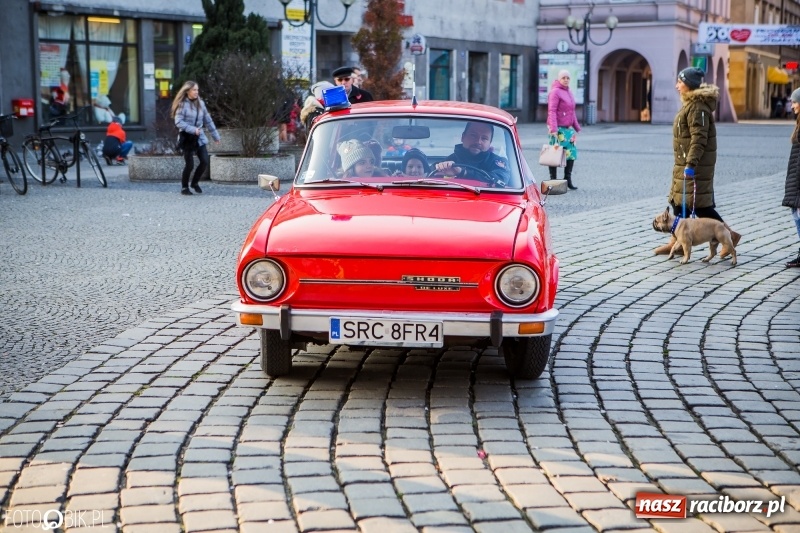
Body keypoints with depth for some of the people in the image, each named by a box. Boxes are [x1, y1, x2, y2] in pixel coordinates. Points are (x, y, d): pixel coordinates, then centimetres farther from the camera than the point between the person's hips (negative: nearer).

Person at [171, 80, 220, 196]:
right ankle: (184, 187, 15)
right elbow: (178, 122, -16)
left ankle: (195, 183, 21)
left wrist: (215, 135, 14)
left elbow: (208, 120, 13)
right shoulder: (182, 104, -10)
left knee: (205, 161, -2)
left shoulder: (200, 103, 8)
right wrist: (192, 130, -24)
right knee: (190, 164, -5)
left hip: (200, 138, 5)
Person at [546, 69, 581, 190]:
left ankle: (568, 180, 14)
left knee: (571, 152, 6)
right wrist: (553, 129, -25)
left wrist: (576, 128, 23)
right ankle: (553, 179, 4)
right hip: (558, 129, -8)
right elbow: (552, 111, -17)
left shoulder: (568, 92, 17)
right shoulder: (555, 92, -9)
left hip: (568, 129, 8)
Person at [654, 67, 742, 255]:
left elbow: (699, 139, -24)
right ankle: (677, 242, 16)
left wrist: (691, 164, -30)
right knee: (678, 201, 11)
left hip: (695, 165, -10)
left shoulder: (697, 107, -17)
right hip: (685, 163, 10)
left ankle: (730, 235, 3)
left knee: (699, 204, -6)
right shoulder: (690, 103, 15)